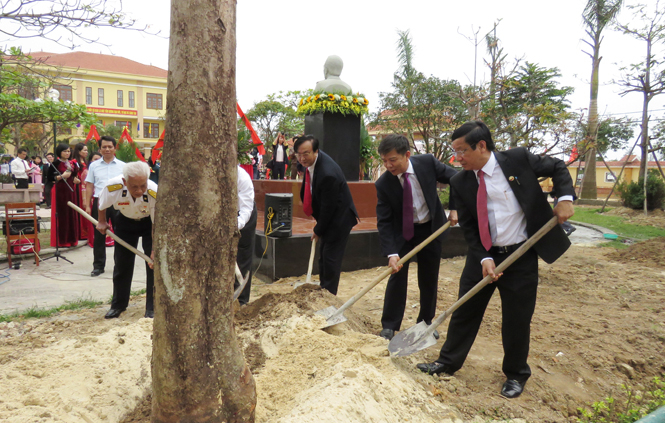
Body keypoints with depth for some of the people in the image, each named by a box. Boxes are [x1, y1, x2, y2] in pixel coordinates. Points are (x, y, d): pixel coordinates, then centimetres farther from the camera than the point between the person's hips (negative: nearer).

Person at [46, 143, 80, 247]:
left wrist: (75, 179, 5)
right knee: (60, 214, -5)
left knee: (71, 214, 6)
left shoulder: (71, 163, 13)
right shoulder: (56, 163, -5)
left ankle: (70, 238, 14)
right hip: (60, 191, -6)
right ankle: (60, 240, 1)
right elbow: (49, 177, -8)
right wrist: (61, 176, -18)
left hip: (70, 190, 6)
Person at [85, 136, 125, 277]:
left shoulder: (122, 166, 5)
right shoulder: (94, 166, 8)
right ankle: (98, 266, 15)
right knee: (99, 235, 6)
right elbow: (89, 186, 8)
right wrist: (87, 205, 2)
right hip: (99, 203, 1)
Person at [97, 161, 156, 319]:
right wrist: (101, 222, 6)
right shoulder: (113, 187, -33)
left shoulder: (155, 193, -38)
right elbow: (101, 204, -7)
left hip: (149, 222, -2)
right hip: (125, 221, 2)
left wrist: (155, 250, -32)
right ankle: (118, 305, 26)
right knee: (121, 264, 8)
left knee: (153, 264, -9)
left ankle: (152, 308, 4)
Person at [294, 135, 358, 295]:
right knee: (323, 257, 16)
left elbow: (328, 207, -23)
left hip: (339, 219, -10)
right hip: (327, 217, 10)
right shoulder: (310, 161, -4)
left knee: (331, 258, -4)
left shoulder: (327, 174, -33)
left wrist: (318, 230, -10)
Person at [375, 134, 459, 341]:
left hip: (431, 228, 2)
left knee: (429, 278, 10)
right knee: (397, 276, -4)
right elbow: (384, 222, -19)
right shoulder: (383, 184, -21)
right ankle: (389, 326, 10)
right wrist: (391, 253, -29)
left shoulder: (427, 163, -19)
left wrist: (454, 207, -14)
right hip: (401, 231, -1)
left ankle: (426, 322, 27)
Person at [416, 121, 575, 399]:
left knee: (517, 319, 8)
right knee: (465, 311, 10)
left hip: (521, 255, -2)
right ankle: (448, 362, 30)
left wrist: (565, 198, -11)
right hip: (482, 256, 3)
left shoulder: (518, 159, -11)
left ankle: (516, 375, 31)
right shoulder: (460, 183, -4)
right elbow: (467, 227, -1)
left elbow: (557, 167, 5)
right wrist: (484, 259, -13)